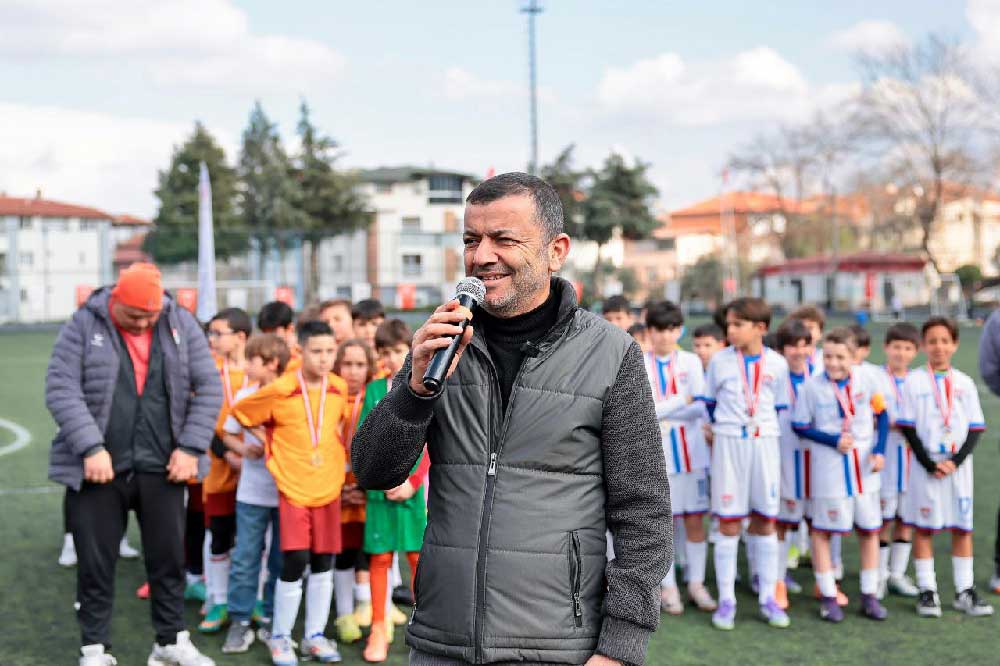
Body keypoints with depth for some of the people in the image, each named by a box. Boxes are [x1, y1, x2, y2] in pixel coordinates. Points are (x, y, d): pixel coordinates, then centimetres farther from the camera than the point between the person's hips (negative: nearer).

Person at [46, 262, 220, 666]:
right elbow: (61, 390, -10)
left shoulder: (181, 325, 2)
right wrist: (91, 449, -19)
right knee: (96, 563, 5)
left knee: (169, 558, 10)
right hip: (98, 466, -2)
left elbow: (208, 387, 3)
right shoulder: (83, 326, -4)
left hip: (161, 467, 2)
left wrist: (190, 448, -5)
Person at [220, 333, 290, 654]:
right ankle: (240, 621, 10)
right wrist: (244, 449, -9)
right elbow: (228, 435, 11)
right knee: (245, 558, 2)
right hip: (252, 492, 2)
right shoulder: (244, 396, 1)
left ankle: (271, 618, 22)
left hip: (288, 491, -2)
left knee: (281, 560, 9)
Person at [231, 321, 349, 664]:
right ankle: (280, 637, 11)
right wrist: (272, 442, 4)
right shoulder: (279, 391, -12)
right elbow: (241, 413, 2)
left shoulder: (340, 388, 1)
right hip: (293, 489, -4)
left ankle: (315, 635, 22)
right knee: (294, 563, -7)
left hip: (329, 488, 4)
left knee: (323, 564, 9)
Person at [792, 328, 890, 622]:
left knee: (869, 529, 9)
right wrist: (833, 441, -14)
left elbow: (881, 414, 8)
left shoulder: (865, 380, -4)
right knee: (822, 530, 4)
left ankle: (870, 595, 22)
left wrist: (879, 450, -2)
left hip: (864, 468, 3)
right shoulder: (812, 386, -11)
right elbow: (800, 426, -5)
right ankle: (828, 596, 16)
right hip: (828, 471, -3)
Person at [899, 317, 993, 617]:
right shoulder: (914, 382, -2)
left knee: (963, 527, 6)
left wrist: (956, 461, -11)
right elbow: (908, 428, -4)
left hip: (959, 465, 2)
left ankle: (965, 592, 14)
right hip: (924, 464, -2)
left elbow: (976, 429, 3)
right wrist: (930, 464, -12)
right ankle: (927, 591, 9)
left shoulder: (965, 383, 5)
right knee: (923, 527, 2)